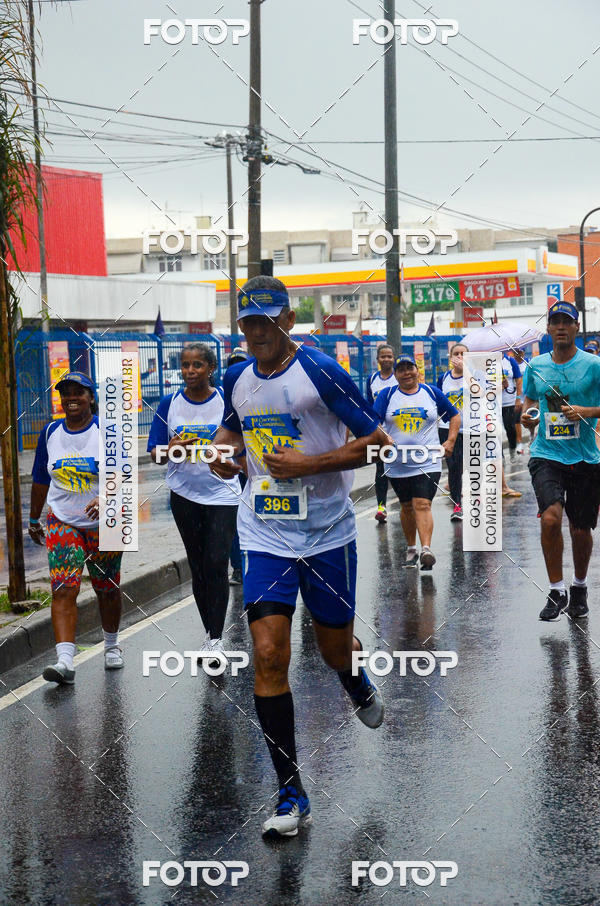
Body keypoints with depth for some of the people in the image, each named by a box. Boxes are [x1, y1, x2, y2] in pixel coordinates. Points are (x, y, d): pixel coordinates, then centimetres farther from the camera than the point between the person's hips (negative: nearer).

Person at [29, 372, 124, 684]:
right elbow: (40, 479, 15)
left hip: (105, 522, -1)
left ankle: (112, 645, 36)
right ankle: (65, 661, -22)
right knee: (63, 589, -14)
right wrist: (34, 519, 20)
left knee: (107, 589, 11)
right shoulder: (50, 433, 4)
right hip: (62, 521, 2)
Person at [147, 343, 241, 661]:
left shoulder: (227, 402, -4)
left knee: (216, 563, -11)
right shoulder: (169, 404, 0)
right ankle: (210, 634, 21)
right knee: (198, 567, 9)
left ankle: (216, 637, -4)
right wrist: (171, 449, -18)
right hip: (184, 494, 2)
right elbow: (155, 453, 2)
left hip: (222, 494, -2)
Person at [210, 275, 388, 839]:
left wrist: (307, 464, -18)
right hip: (264, 536, 3)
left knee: (335, 649, 12)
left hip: (327, 535, -3)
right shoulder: (237, 379, 4)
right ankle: (291, 795, -2)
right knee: (268, 655, -11)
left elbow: (377, 441, -10)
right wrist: (221, 451, 2)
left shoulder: (321, 371, -11)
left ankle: (359, 686, 53)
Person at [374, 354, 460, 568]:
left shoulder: (432, 392, 5)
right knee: (407, 507, 13)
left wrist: (450, 441, 3)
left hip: (427, 462, -2)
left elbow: (454, 415, 16)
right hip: (397, 463, 2)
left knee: (423, 505, -15)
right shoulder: (387, 395, 4)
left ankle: (426, 549, -25)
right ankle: (411, 548, 28)